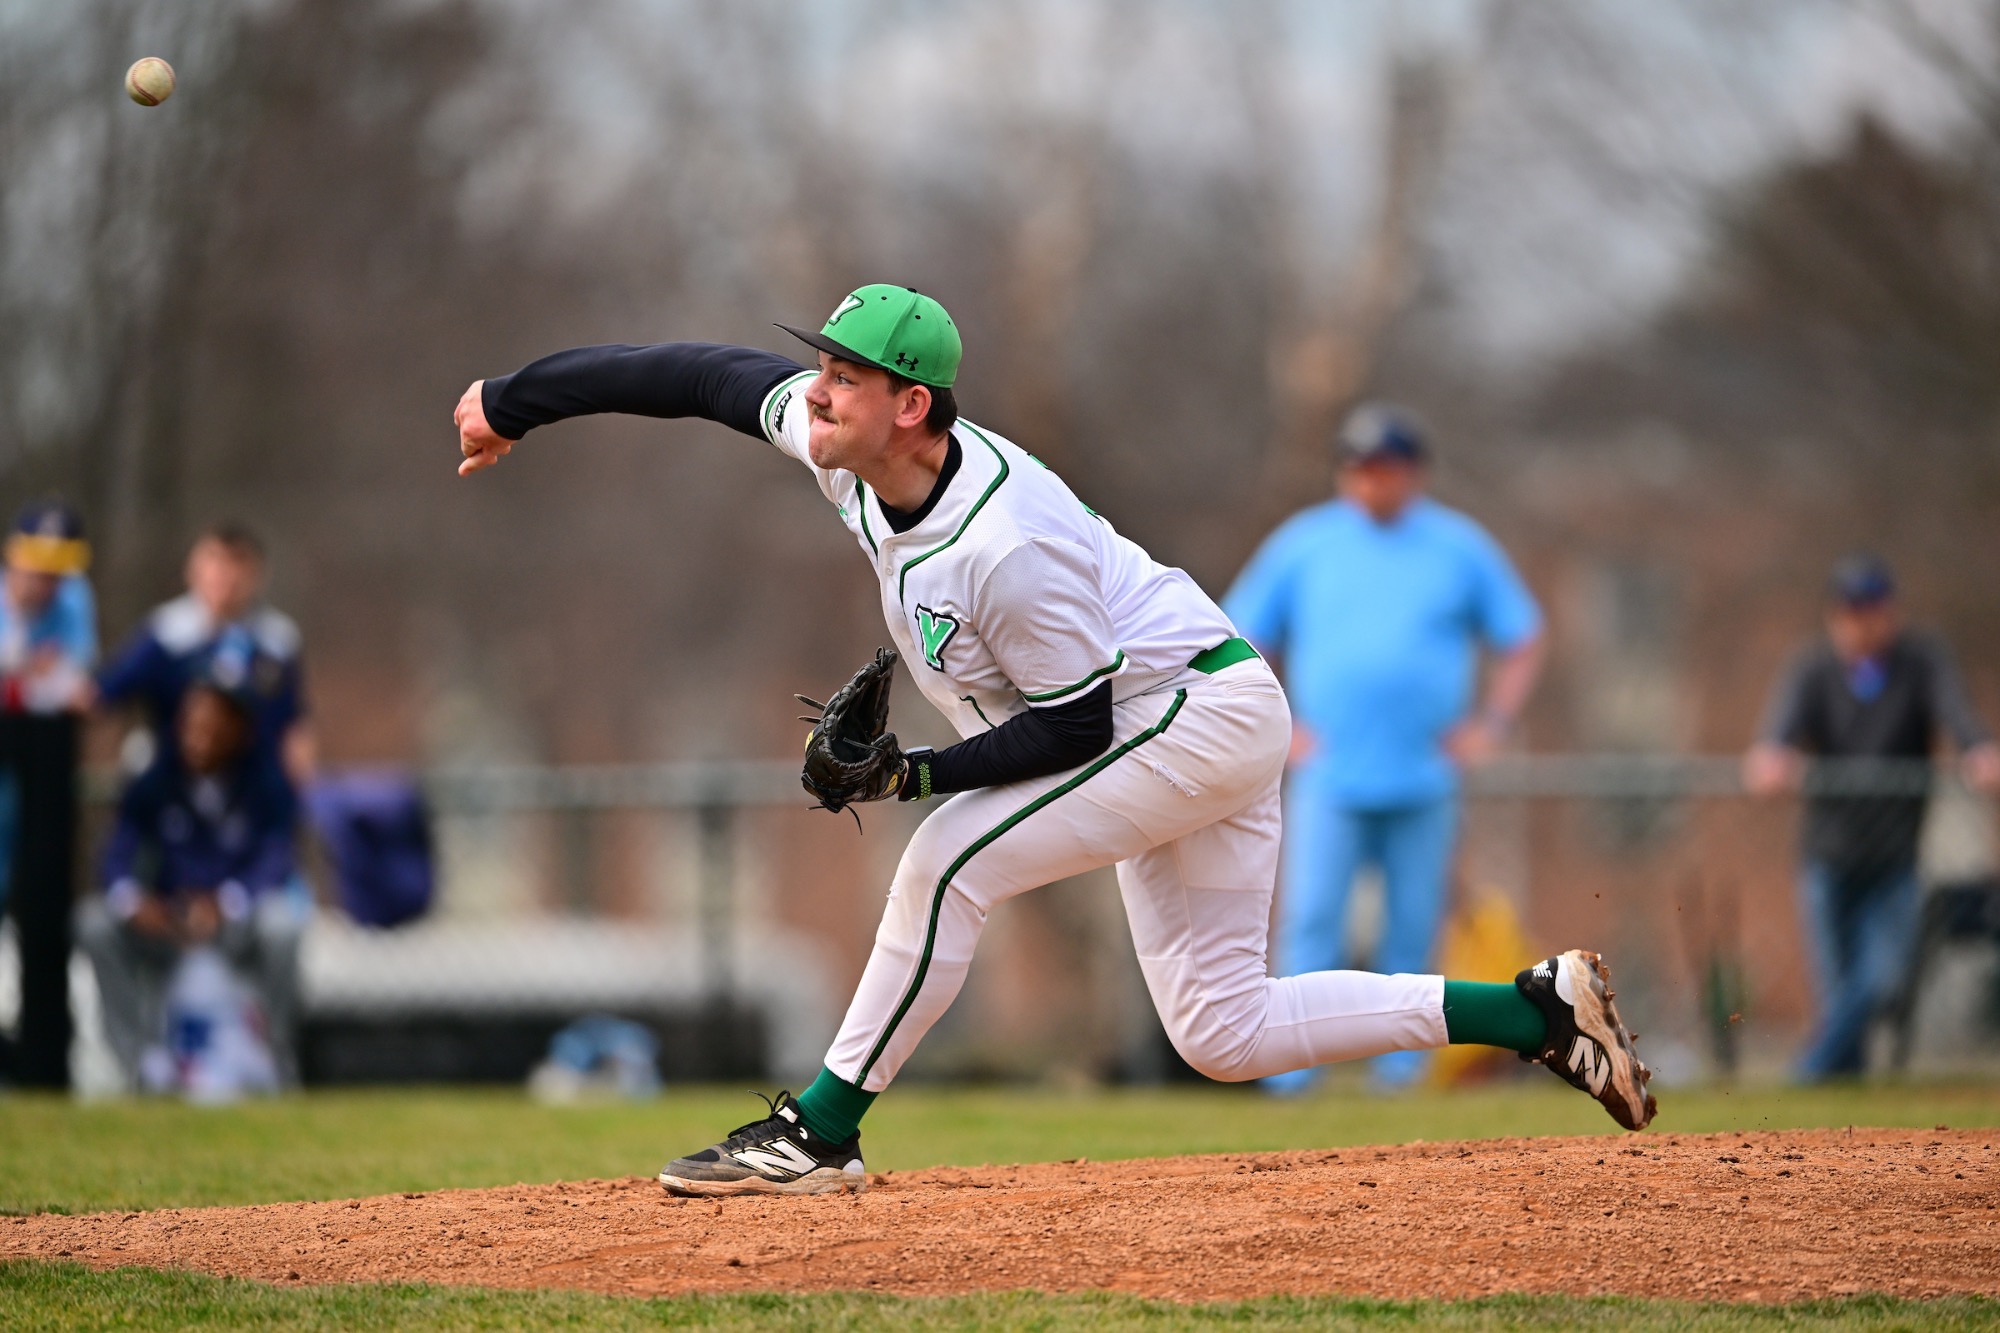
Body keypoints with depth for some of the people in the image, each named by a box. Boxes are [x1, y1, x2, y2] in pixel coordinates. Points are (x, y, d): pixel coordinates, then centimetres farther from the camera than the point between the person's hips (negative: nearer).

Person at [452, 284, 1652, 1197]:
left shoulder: (1009, 545, -31)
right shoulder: (852, 447, -8)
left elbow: (1070, 729, -23)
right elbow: (710, 375, 3)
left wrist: (914, 776, -27)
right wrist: (515, 402, 8)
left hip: (1201, 713, -10)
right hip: (1172, 724, 10)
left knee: (952, 862, -20)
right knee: (1222, 1034, 8)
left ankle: (821, 1131, -10)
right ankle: (1543, 1014, 10)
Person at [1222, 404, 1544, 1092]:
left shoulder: (1462, 547, 8)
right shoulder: (1303, 544, 6)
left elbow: (1522, 643, 14)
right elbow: (1238, 644, 11)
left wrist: (1490, 724, 1)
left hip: (1424, 780, 1)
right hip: (1329, 777, -1)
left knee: (1413, 932, 2)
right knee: (1310, 919, -10)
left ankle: (1398, 1073, 9)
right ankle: (1291, 1076, -11)